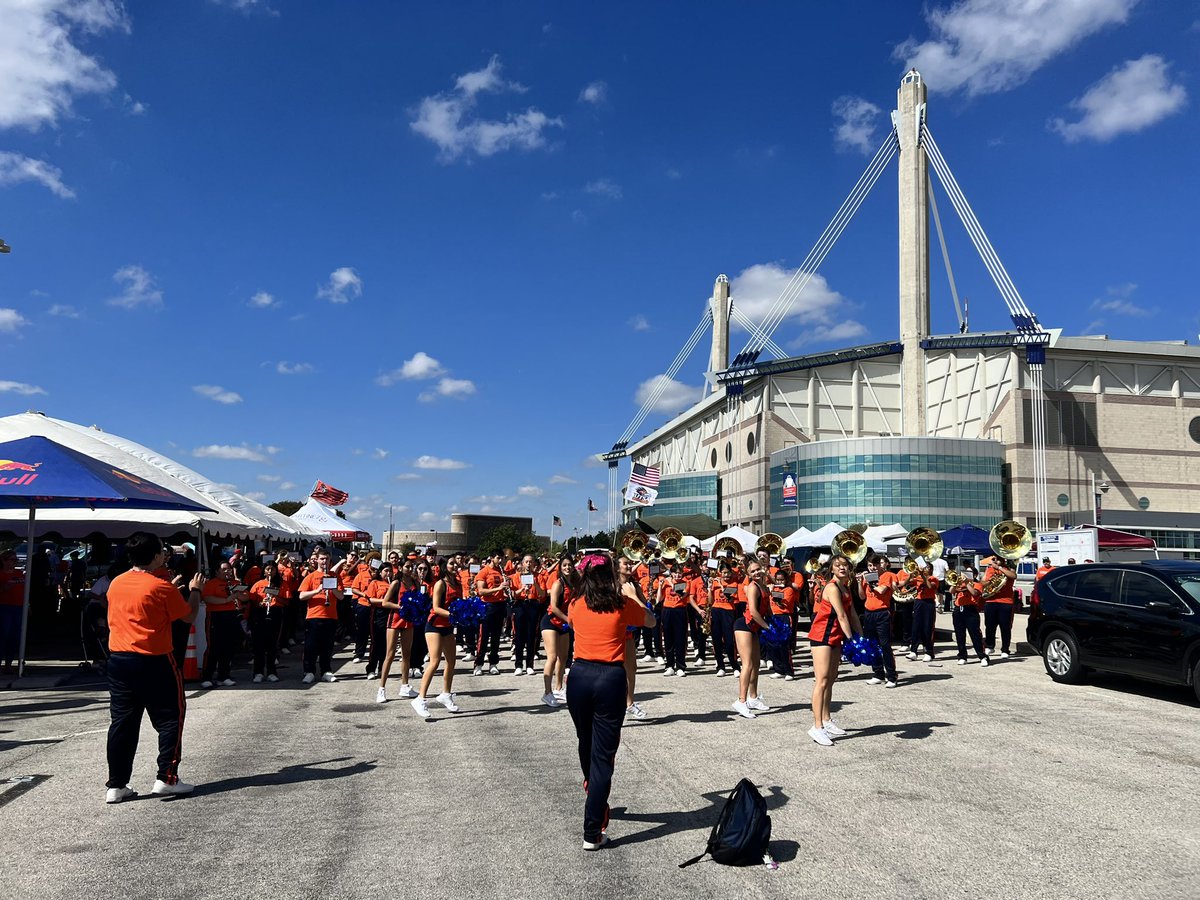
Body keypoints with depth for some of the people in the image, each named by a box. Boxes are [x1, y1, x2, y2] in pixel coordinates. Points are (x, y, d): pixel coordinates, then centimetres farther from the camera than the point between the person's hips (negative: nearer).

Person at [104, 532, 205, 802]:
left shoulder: (116, 584, 5)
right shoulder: (161, 587, -14)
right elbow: (189, 615, -3)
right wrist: (195, 590, 12)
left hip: (119, 659, 6)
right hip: (153, 662, -6)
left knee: (122, 722, 10)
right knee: (170, 718, 7)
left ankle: (116, 785, 13)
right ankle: (167, 778, 5)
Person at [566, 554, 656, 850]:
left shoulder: (576, 606, 4)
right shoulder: (623, 605, -3)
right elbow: (651, 621, 14)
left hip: (579, 676, 3)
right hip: (611, 679, -3)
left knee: (586, 743, 24)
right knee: (603, 755, 0)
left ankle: (594, 795, 48)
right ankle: (592, 833, -1)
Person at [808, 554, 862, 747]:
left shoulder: (847, 588, 10)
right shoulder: (832, 588, -19)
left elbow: (852, 615, 11)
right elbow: (842, 617, -21)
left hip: (835, 637, 10)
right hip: (822, 636, -10)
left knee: (831, 679, 15)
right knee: (822, 680, -13)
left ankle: (826, 720, 25)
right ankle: (817, 727, -15)